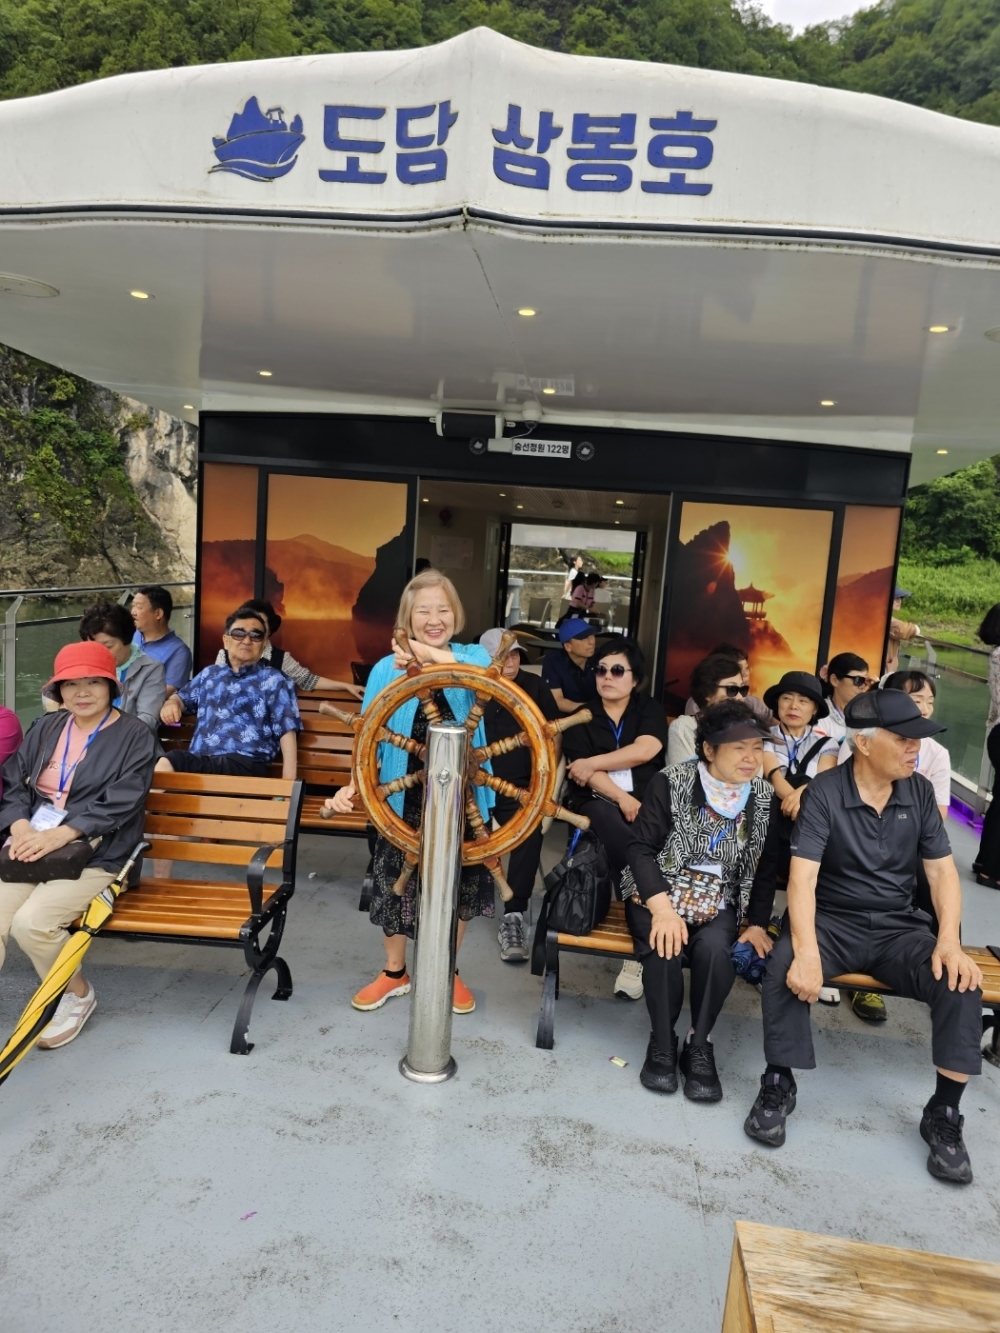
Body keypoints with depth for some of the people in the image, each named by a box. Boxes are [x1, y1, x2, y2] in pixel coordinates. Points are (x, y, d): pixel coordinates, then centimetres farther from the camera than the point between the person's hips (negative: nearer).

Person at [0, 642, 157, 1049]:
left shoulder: (135, 736, -4)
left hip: (96, 855, -5)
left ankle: (78, 995, 4)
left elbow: (118, 805, -13)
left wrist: (58, 836, -22)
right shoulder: (45, 728, 13)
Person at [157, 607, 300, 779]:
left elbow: (287, 731, 1)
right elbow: (181, 697, 42)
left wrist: (288, 781, -11)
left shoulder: (274, 681, 10)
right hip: (198, 759, 5)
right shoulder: (209, 674, 27)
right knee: (164, 763, -32)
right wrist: (170, 704, 14)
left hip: (244, 763, -5)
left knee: (171, 761, -34)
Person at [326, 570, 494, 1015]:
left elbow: (484, 674, -30)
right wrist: (352, 786, -23)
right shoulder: (387, 670, -6)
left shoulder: (473, 657, -5)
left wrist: (433, 655, -46)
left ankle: (448, 972, 41)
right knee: (395, 884, 12)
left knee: (460, 885, 16)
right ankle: (394, 973, 39)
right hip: (406, 800, 0)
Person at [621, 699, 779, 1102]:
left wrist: (757, 923, -1)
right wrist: (662, 908, -25)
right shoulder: (671, 783, -9)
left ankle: (699, 1046, -9)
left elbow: (767, 868, 10)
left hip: (719, 903, 2)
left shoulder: (765, 798, 2)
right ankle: (662, 1043, -7)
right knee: (667, 947, -32)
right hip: (659, 894, -2)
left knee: (714, 949, -31)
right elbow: (641, 848, -12)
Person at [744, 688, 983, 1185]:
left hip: (899, 926, 4)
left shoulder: (919, 792, 1)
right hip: (832, 920, -4)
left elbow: (942, 870, 1)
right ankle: (778, 1086, -9)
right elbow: (802, 876, -20)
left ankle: (943, 1114, -3)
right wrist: (806, 951, -35)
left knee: (962, 981, -22)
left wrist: (949, 939, -16)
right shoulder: (824, 792, -14)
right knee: (785, 969, -31)